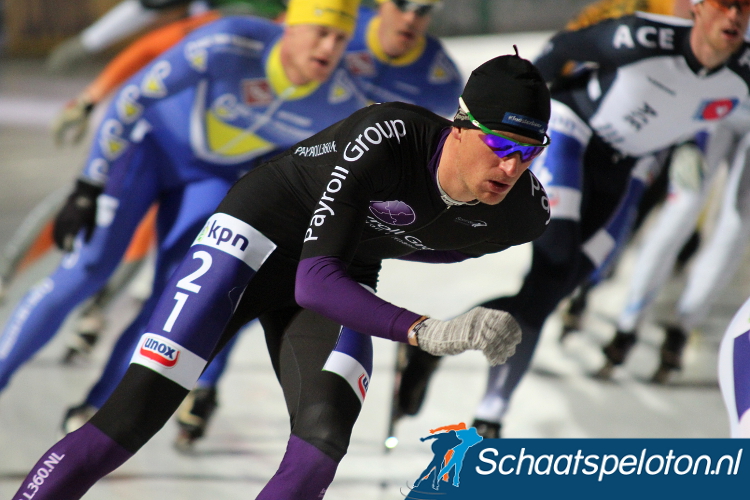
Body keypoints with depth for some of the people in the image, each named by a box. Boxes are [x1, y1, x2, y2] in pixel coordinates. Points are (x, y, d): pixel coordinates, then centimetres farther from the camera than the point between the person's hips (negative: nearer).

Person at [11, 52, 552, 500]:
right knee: (132, 416, -16)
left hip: (344, 282, 4)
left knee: (325, 432, -24)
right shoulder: (384, 138, -33)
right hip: (258, 237, -4)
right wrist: (428, 333, -43)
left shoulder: (527, 213, -16)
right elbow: (313, 282, -35)